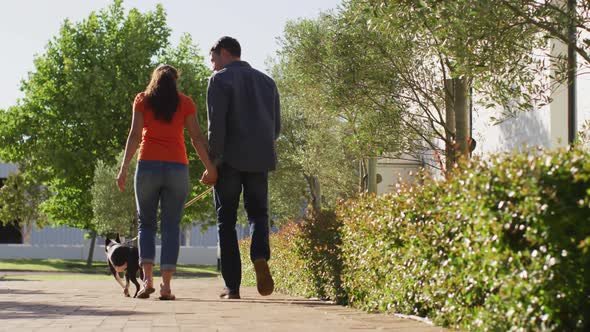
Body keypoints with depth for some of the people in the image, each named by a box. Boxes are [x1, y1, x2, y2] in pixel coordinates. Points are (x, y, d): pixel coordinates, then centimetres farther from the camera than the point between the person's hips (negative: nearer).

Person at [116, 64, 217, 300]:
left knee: (146, 223, 10)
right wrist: (210, 168, 6)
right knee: (171, 227, 4)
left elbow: (135, 135, 0)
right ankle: (166, 285, -4)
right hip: (177, 167, 0)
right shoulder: (185, 103, 10)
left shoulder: (142, 100, 9)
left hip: (148, 165, 0)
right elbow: (197, 138, 3)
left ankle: (147, 278, -7)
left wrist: (124, 168, -3)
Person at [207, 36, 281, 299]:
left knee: (226, 220, 4)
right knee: (258, 213, 14)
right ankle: (260, 257, -17)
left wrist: (213, 160, -10)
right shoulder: (267, 81, 17)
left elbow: (216, 123, -12)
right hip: (260, 160, 4)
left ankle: (232, 286, 0)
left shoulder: (220, 79, -1)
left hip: (230, 160, -4)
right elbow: (276, 126, 15)